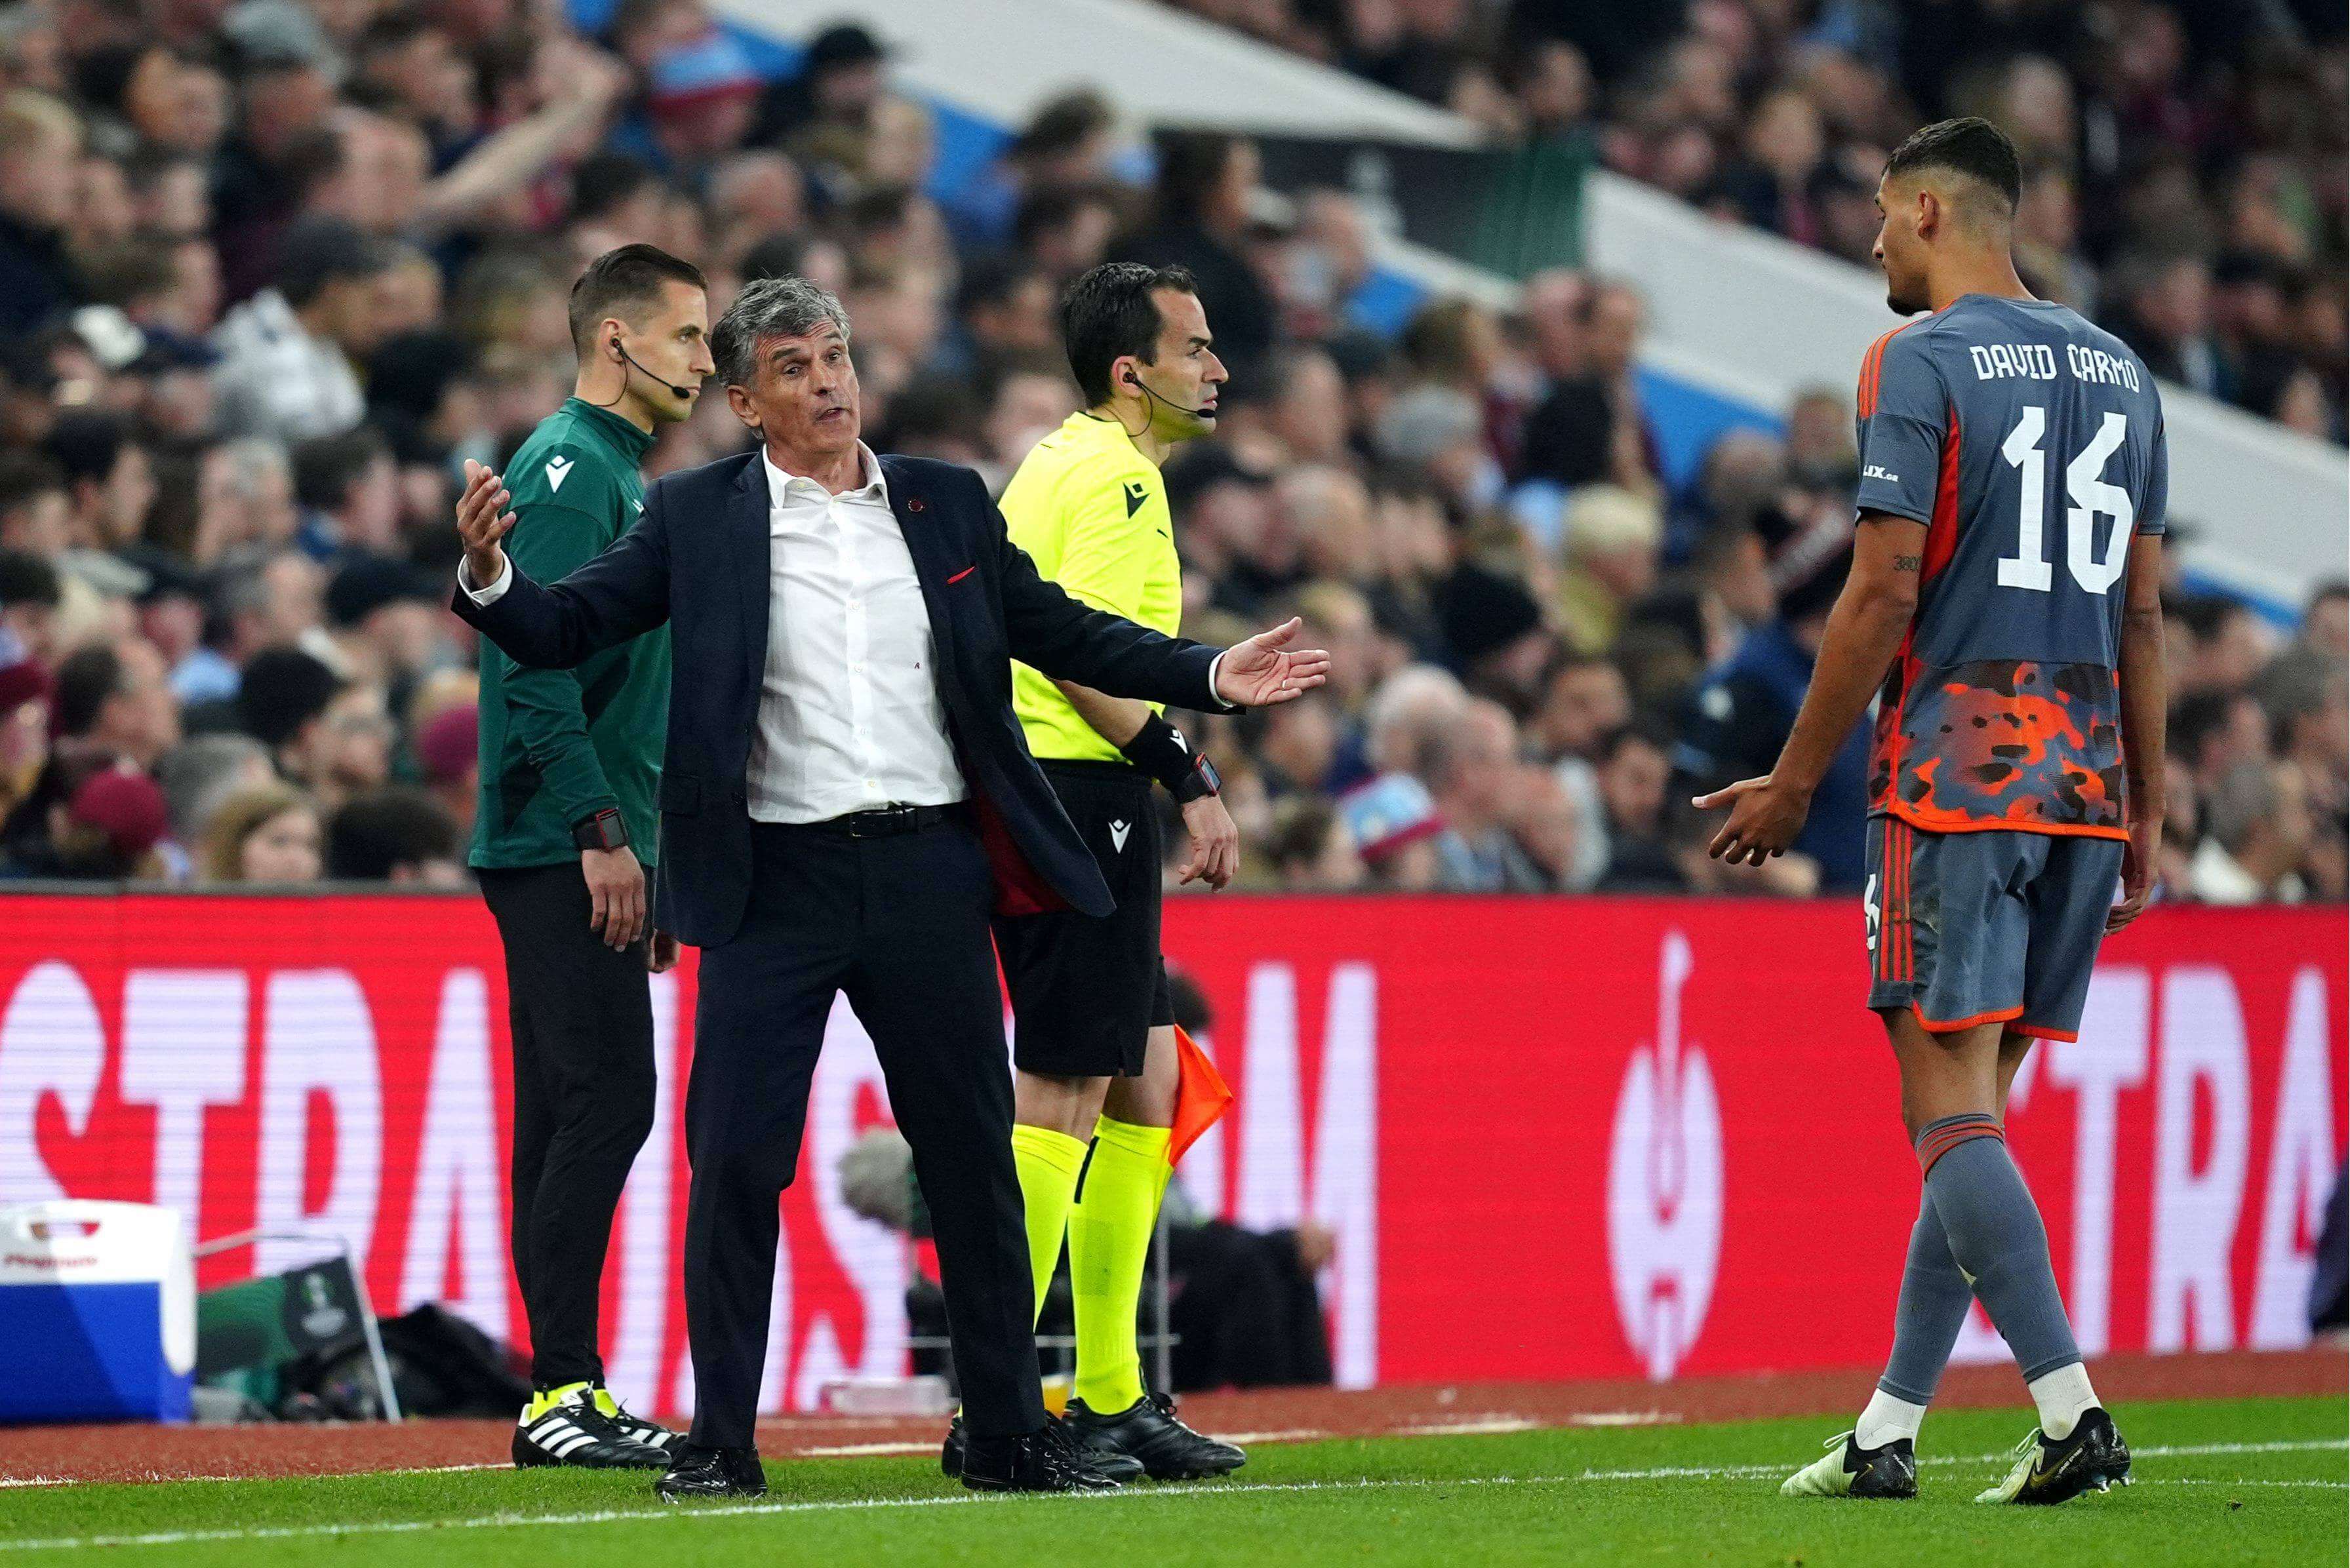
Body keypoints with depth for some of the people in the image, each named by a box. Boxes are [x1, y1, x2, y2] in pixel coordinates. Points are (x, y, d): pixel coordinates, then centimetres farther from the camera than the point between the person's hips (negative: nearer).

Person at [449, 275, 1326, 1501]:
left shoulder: (948, 503, 10)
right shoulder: (697, 517, 3)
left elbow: (1057, 631, 15)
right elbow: (564, 630, -1)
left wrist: (1208, 675, 6)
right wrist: (489, 572, -21)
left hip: (929, 872, 2)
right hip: (777, 880, -2)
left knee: (973, 1157, 6)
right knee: (735, 1161, -4)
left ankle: (1009, 1432, 15)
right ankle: (719, 1440, 4)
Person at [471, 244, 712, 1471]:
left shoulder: (618, 475, 21)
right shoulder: (569, 471, -10)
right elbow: (538, 666, -19)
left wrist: (653, 855, 23)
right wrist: (600, 831, -21)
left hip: (586, 850, 10)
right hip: (561, 848, -10)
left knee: (569, 1115, 8)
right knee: (606, 1102, -13)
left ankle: (560, 1397, 9)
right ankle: (563, 1389, -15)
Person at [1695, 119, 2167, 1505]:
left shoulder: (1922, 365, -7)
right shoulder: (2121, 373, 14)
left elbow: (1886, 591, -12)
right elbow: (2144, 613, 14)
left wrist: (1795, 781, -4)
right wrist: (2147, 814, 18)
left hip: (1956, 771, -7)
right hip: (2088, 774, 7)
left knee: (1952, 1103, -7)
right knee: (1970, 1105, 10)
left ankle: (2075, 1414, -19)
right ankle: (1889, 1431, 12)